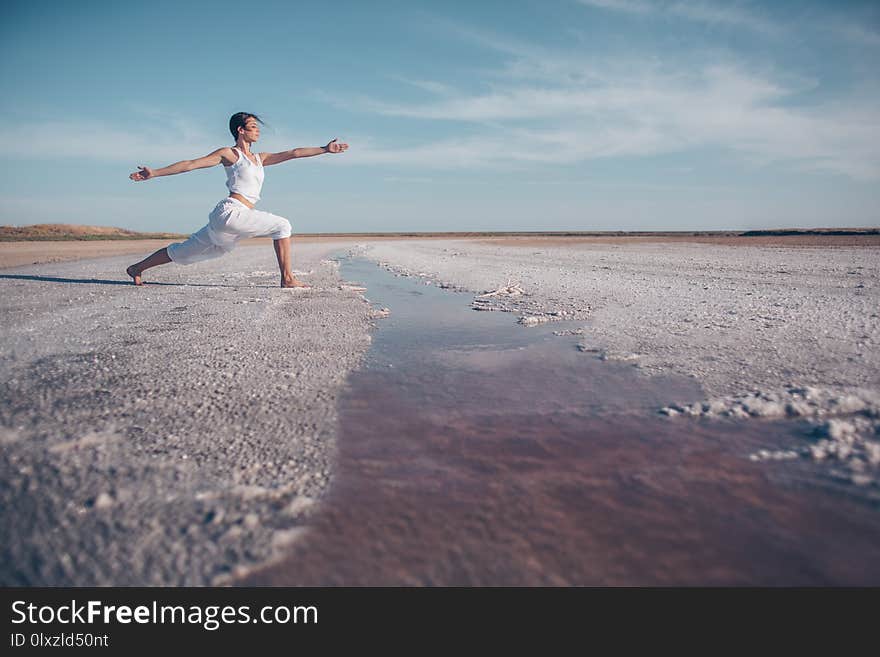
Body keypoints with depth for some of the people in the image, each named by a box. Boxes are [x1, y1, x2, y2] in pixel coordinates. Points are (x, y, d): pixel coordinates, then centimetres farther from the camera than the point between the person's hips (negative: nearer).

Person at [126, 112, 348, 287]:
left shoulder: (260, 158, 21)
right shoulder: (229, 153, 1)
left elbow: (293, 153, 15)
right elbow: (191, 164, -1)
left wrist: (324, 149, 10)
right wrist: (154, 173, -4)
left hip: (227, 217, 8)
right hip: (231, 211, -8)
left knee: (187, 251, 15)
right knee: (281, 225, -11)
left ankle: (137, 268, 28)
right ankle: (287, 279, -12)